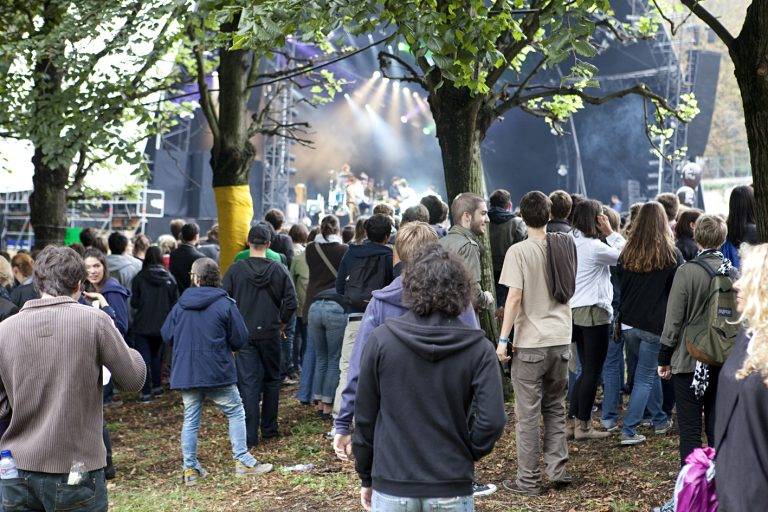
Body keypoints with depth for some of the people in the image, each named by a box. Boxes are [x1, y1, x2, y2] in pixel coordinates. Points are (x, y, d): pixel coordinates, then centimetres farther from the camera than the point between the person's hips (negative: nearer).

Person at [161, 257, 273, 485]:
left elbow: (166, 335, 8)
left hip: (186, 373, 3)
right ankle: (243, 461, 5)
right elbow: (240, 339, -5)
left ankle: (190, 468, 10)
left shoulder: (181, 304, 2)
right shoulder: (225, 304, -7)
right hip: (217, 373, -3)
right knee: (236, 413, 9)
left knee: (190, 420, 10)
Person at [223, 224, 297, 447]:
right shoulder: (279, 270, -4)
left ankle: (250, 435, -5)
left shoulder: (235, 270, -6)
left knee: (248, 383, -1)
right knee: (271, 380, 16)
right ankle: (269, 428, 23)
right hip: (271, 334, 1)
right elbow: (291, 303, -5)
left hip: (244, 334, -1)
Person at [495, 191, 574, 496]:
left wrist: (503, 339, -11)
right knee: (556, 408, 17)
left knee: (528, 414, 1)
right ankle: (557, 470, 16)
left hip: (530, 344, -5)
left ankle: (529, 480, 5)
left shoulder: (519, 252, -11)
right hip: (561, 340, 5)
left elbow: (514, 297, -15)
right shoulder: (562, 247, 5)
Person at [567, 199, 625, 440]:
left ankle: (572, 421, 18)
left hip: (575, 310, 8)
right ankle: (583, 426, 7)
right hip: (593, 312, -8)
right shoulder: (594, 247, -18)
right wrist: (610, 232, -3)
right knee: (592, 371, 2)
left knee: (586, 370, 17)